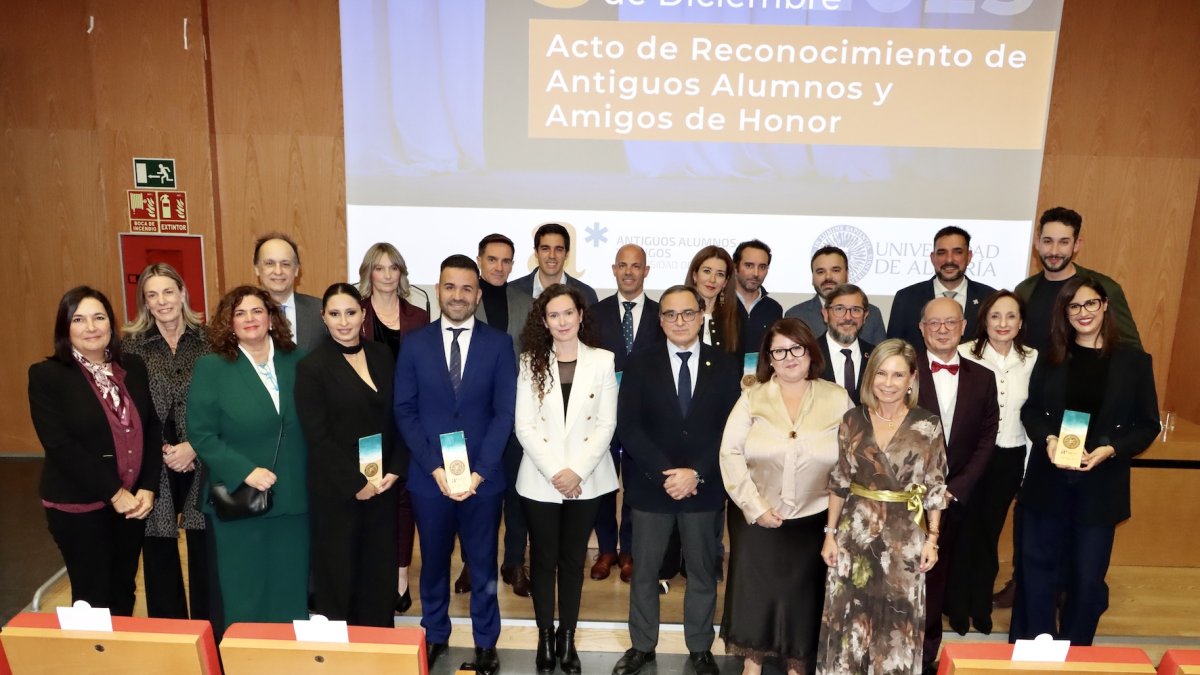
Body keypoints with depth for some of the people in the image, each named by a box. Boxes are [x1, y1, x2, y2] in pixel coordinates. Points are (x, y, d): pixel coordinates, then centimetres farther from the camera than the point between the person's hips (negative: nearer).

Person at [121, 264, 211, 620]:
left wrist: (193, 447, -11)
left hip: (201, 462, 0)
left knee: (204, 548, 8)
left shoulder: (207, 340, 0)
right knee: (159, 550, 11)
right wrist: (163, 450, -10)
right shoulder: (131, 345, 2)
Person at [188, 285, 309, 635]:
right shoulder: (211, 368, -4)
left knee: (291, 594, 12)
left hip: (293, 499, 3)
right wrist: (246, 471, -19)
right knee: (241, 596, 8)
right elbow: (201, 435, -8)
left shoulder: (297, 361, 4)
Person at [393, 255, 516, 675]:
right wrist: (435, 467, -11)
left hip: (483, 477, -1)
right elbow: (404, 412, -2)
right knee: (434, 561, 16)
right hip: (429, 476, 1)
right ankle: (434, 635, 36)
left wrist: (479, 470, -13)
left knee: (482, 563, 12)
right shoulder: (414, 344, 1)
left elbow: (505, 412, -5)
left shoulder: (498, 344, -2)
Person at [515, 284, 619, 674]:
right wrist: (554, 472, -14)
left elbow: (606, 424, -4)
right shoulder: (531, 362, -1)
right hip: (540, 480, 0)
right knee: (543, 560, 10)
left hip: (586, 481, 0)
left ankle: (567, 638, 25)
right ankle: (545, 639, 24)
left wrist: (577, 471, -13)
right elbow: (525, 427, -5)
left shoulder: (602, 361, -1)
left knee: (573, 560, 11)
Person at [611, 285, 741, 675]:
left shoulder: (726, 367, 0)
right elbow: (627, 427, -8)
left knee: (702, 573, 14)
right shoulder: (639, 364, -2)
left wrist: (695, 473, -15)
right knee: (644, 572, 12)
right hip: (650, 485, 0)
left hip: (705, 488, 1)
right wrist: (664, 474, -16)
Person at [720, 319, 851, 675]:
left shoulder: (837, 399, -1)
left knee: (803, 595, 12)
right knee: (754, 591, 10)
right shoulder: (752, 397, -1)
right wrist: (755, 507, -12)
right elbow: (730, 452, -6)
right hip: (756, 517, 0)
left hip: (813, 520, 0)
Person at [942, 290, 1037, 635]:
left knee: (990, 532, 16)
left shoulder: (1031, 359, -1)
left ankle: (981, 606, 32)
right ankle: (957, 606, 28)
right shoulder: (965, 355, -12)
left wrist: (1030, 465, 6)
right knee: (963, 531, 9)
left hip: (1009, 458, 3)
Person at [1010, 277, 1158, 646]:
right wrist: (1047, 439, -14)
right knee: (1039, 567, 7)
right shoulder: (1050, 357, 4)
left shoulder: (1134, 360, -1)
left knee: (1088, 574, 9)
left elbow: (1148, 425, -1)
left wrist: (1110, 450, -17)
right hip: (1048, 480, 1)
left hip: (1101, 484, -1)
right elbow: (1031, 410, 6)